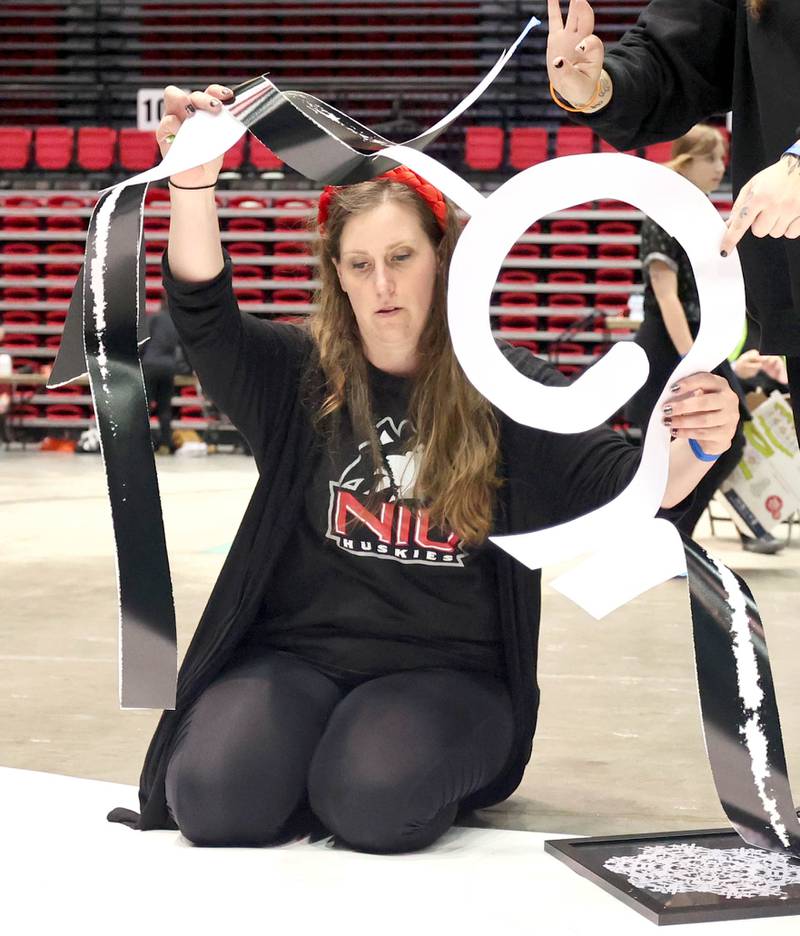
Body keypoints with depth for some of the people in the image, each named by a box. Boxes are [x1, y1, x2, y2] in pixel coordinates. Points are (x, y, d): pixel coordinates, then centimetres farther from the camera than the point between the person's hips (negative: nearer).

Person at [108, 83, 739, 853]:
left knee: (374, 803, -31)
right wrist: (192, 185, -32)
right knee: (217, 796, -25)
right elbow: (203, 316, -14)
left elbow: (625, 488, -8)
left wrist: (693, 448, -32)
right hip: (297, 653, 1)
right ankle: (309, 760, 9)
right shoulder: (298, 375, 2)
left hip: (448, 670, -1)